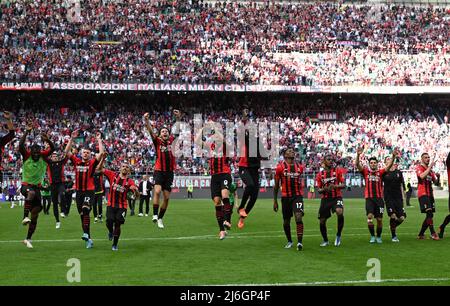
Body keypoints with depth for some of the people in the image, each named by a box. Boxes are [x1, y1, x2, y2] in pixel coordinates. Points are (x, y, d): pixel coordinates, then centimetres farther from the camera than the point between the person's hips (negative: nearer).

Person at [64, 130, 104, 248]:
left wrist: (99, 140, -3)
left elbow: (101, 153, -8)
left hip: (89, 191, -4)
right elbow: (67, 151, 10)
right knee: (82, 215, 6)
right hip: (79, 192, 4)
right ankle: (89, 239, 13)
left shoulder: (92, 163, 1)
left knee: (85, 211, -25)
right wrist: (72, 138, 4)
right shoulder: (77, 162, 10)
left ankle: (86, 234, -29)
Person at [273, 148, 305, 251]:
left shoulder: (300, 167, 7)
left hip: (297, 196, 1)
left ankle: (300, 241, -18)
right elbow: (276, 185, 3)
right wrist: (275, 201, 3)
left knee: (299, 217, -17)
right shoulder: (280, 167, -2)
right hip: (285, 197, -1)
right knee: (286, 221, 10)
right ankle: (289, 241, 29)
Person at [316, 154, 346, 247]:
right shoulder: (320, 174, 7)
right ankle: (325, 240, 27)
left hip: (337, 197, -3)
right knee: (322, 221, 3)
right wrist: (324, 189, -14)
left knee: (339, 212, -32)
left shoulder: (337, 171, 2)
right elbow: (319, 190, 8)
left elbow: (343, 185, -1)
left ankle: (338, 235, -13)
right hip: (325, 199, 3)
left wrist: (336, 186, -21)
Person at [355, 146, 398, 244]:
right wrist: (358, 155, -24)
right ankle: (372, 236, -5)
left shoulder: (380, 172, 9)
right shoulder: (366, 172, 7)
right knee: (370, 216, -19)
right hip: (369, 198, -1)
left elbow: (389, 166, -3)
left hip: (379, 198, 2)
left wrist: (393, 156, -19)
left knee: (379, 219, 4)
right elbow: (357, 165, -6)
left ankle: (379, 237, 22)